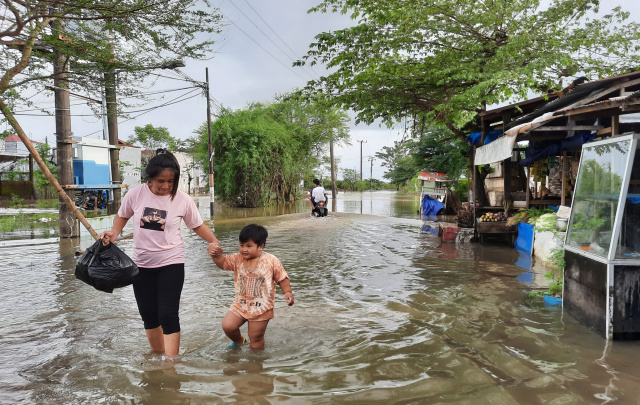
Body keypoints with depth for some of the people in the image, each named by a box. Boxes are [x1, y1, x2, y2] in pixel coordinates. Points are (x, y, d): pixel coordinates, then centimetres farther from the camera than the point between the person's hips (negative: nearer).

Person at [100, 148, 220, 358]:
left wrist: (215, 242, -14)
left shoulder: (183, 200, -11)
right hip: (142, 264, 3)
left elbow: (198, 225, 0)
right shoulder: (135, 194, -7)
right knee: (148, 314, 14)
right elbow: (122, 216, 12)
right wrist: (114, 233, -5)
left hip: (171, 263, -3)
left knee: (168, 315, -8)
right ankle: (157, 353, 35)